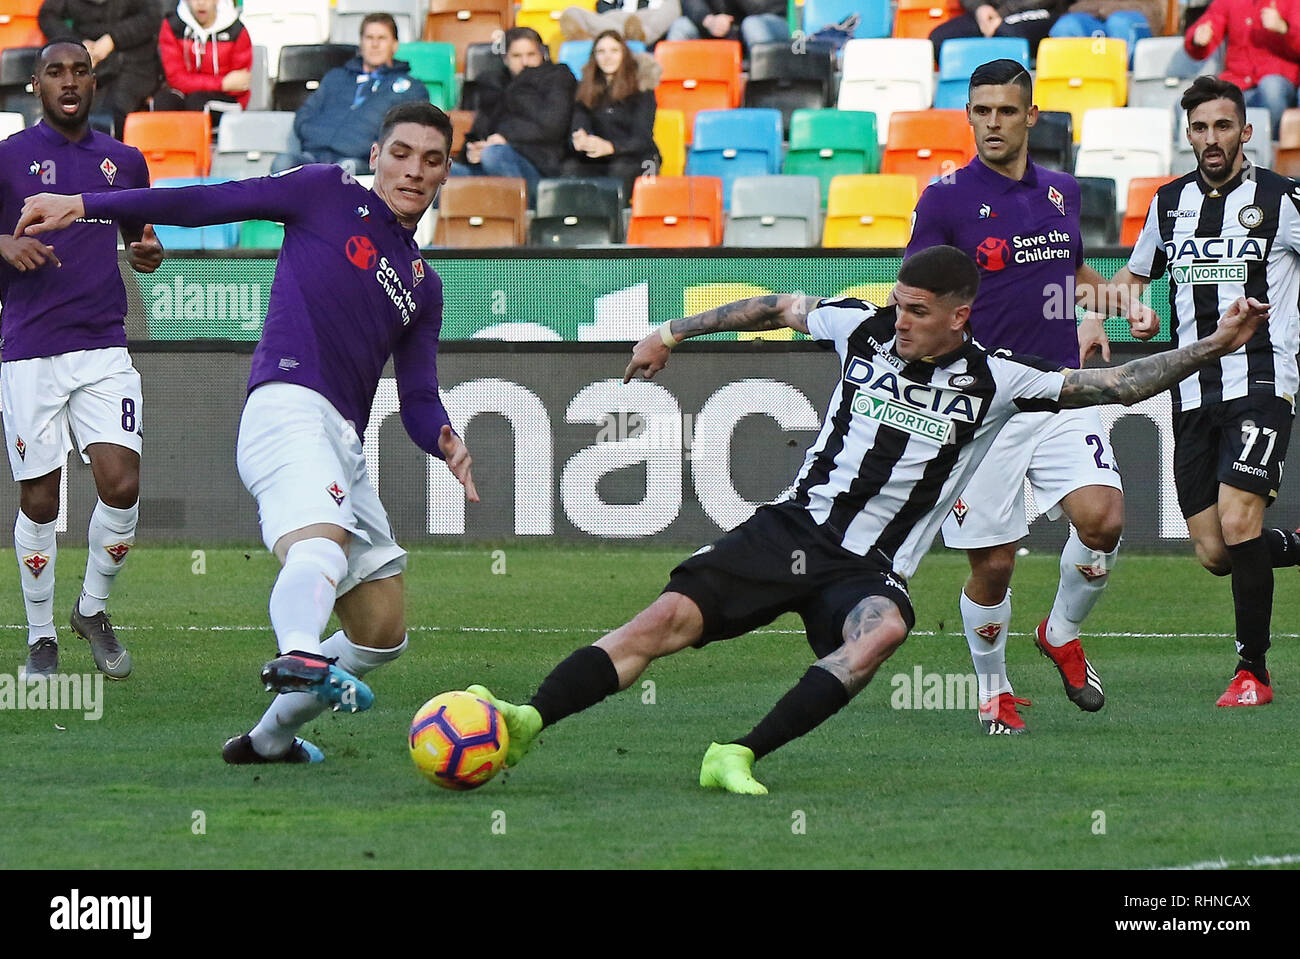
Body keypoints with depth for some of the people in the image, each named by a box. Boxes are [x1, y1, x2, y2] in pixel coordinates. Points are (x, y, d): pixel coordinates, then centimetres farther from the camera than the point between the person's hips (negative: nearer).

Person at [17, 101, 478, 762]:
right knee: (321, 542, -38)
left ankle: (270, 738, 25)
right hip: (288, 405, -7)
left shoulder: (423, 286, 25)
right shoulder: (329, 194, 9)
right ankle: (299, 657, -66)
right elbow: (207, 204, 6)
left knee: (383, 635, 9)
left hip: (344, 446, 8)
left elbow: (418, 401, 21)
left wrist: (444, 442, -3)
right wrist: (84, 206, -1)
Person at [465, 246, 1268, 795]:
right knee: (668, 619, -18)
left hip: (869, 570, -2)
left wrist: (1214, 347, -13)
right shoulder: (865, 330, 3)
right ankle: (529, 722, -28)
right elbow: (778, 308, 20)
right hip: (793, 528, 2)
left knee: (882, 631, -37)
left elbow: (1113, 386, -4)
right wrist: (673, 333, 25)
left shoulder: (992, 383, -3)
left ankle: (740, 758, -40)